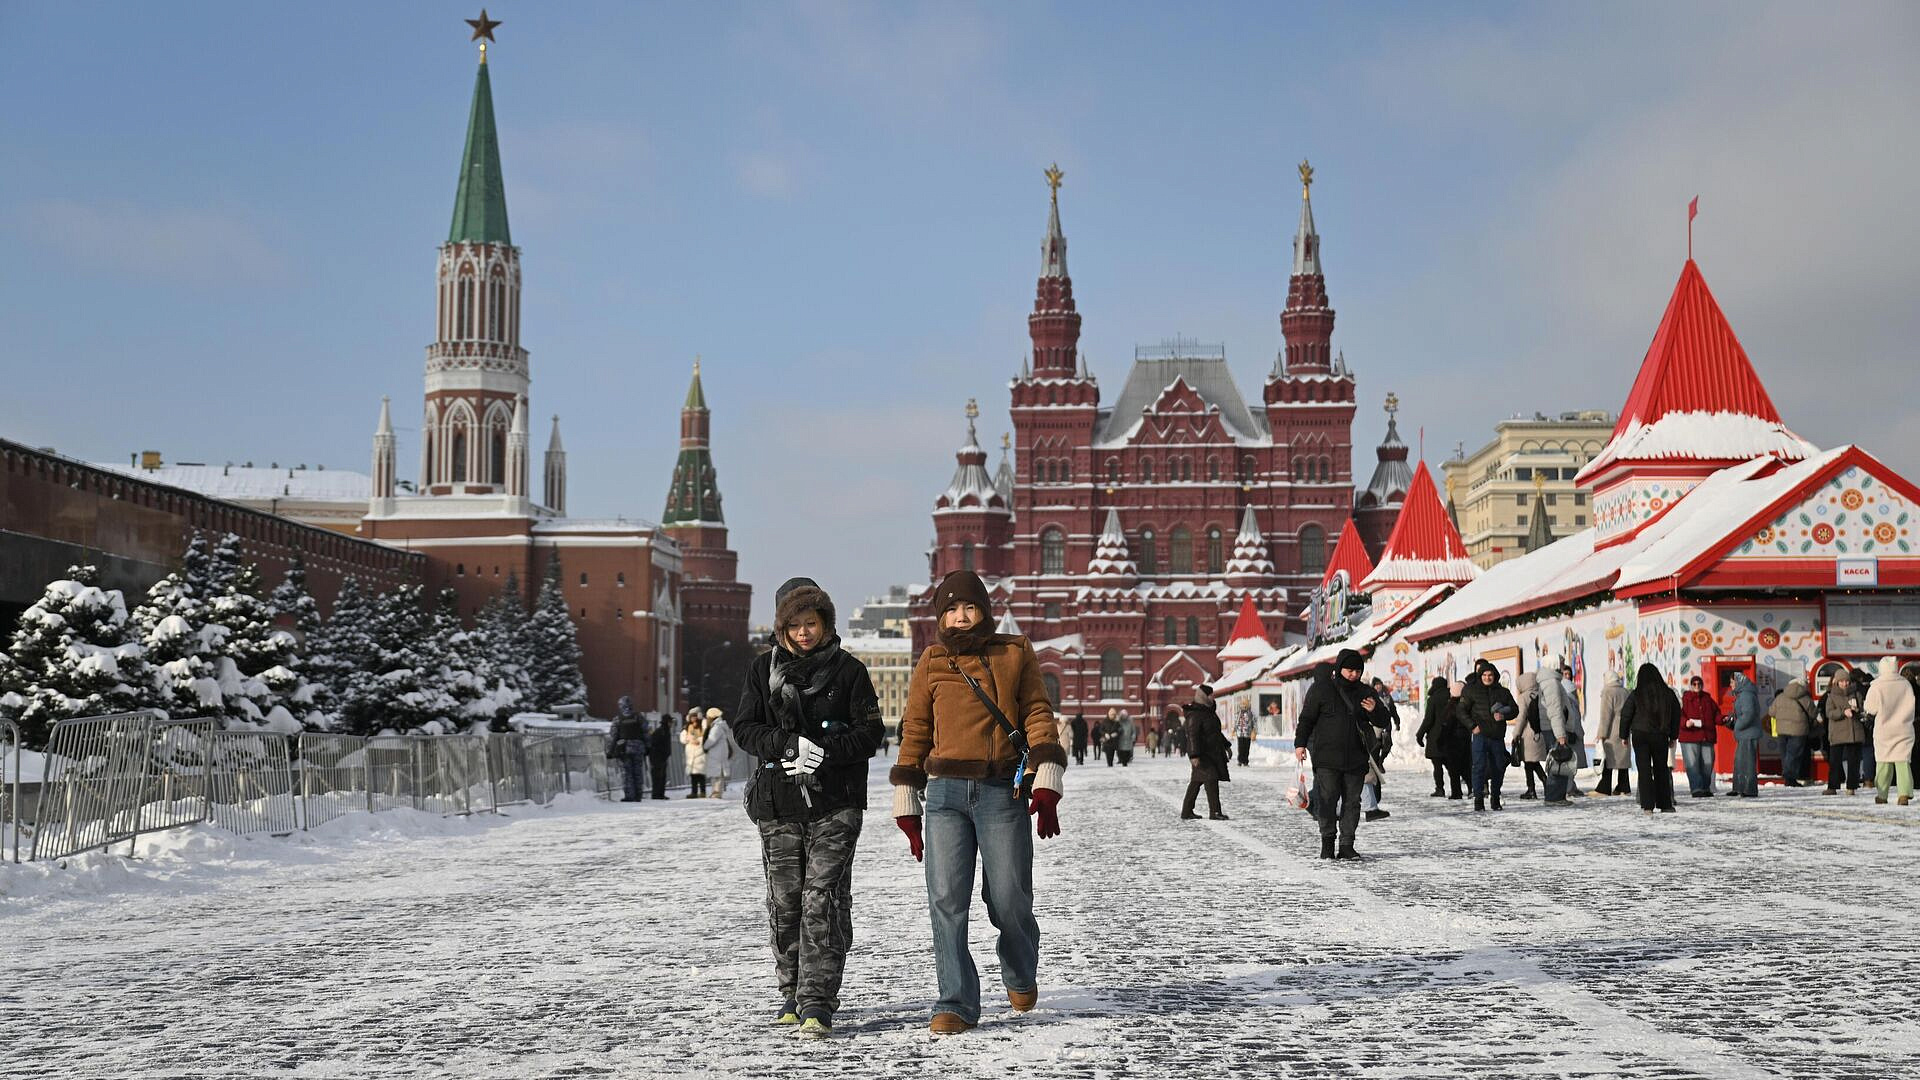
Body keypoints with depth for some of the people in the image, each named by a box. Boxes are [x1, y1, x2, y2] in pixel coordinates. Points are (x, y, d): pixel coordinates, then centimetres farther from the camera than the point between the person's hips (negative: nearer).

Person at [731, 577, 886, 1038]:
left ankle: (817, 1004, -12)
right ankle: (793, 993, 25)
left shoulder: (848, 669, 2)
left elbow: (870, 731, -1)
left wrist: (826, 751, -17)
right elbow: (745, 728, 3)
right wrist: (789, 745, -14)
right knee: (785, 903, 8)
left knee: (823, 902, -11)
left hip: (835, 806, -3)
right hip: (778, 805, 3)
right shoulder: (764, 668, 9)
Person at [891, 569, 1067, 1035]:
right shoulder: (932, 663, 11)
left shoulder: (1015, 655, 8)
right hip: (945, 793, 1)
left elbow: (1038, 717, 4)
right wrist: (906, 805, 12)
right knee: (946, 901, -7)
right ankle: (957, 1003, -1)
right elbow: (915, 731, 15)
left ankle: (1020, 974, 30)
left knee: (1009, 900, -1)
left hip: (1003, 793, -1)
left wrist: (1045, 785, -8)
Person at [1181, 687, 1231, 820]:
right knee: (1211, 779, -15)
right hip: (1201, 753, -10)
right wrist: (1194, 756, -29)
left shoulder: (1209, 711, 14)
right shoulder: (1195, 715, -17)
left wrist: (1226, 746, 28)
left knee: (1196, 781, 11)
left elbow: (1216, 731, 26)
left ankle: (1186, 812, 16)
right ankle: (1215, 812, -17)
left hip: (1211, 753, 10)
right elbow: (1192, 736, -23)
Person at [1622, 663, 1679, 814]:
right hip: (1661, 736, 2)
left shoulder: (1636, 695, -7)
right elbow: (1676, 715, 9)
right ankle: (1665, 804, 17)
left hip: (1640, 735, -2)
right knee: (1661, 769, 14)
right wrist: (1673, 737, 18)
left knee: (1644, 770, -1)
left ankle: (1648, 805, -9)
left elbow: (1625, 715, -3)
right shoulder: (1668, 694, 1)